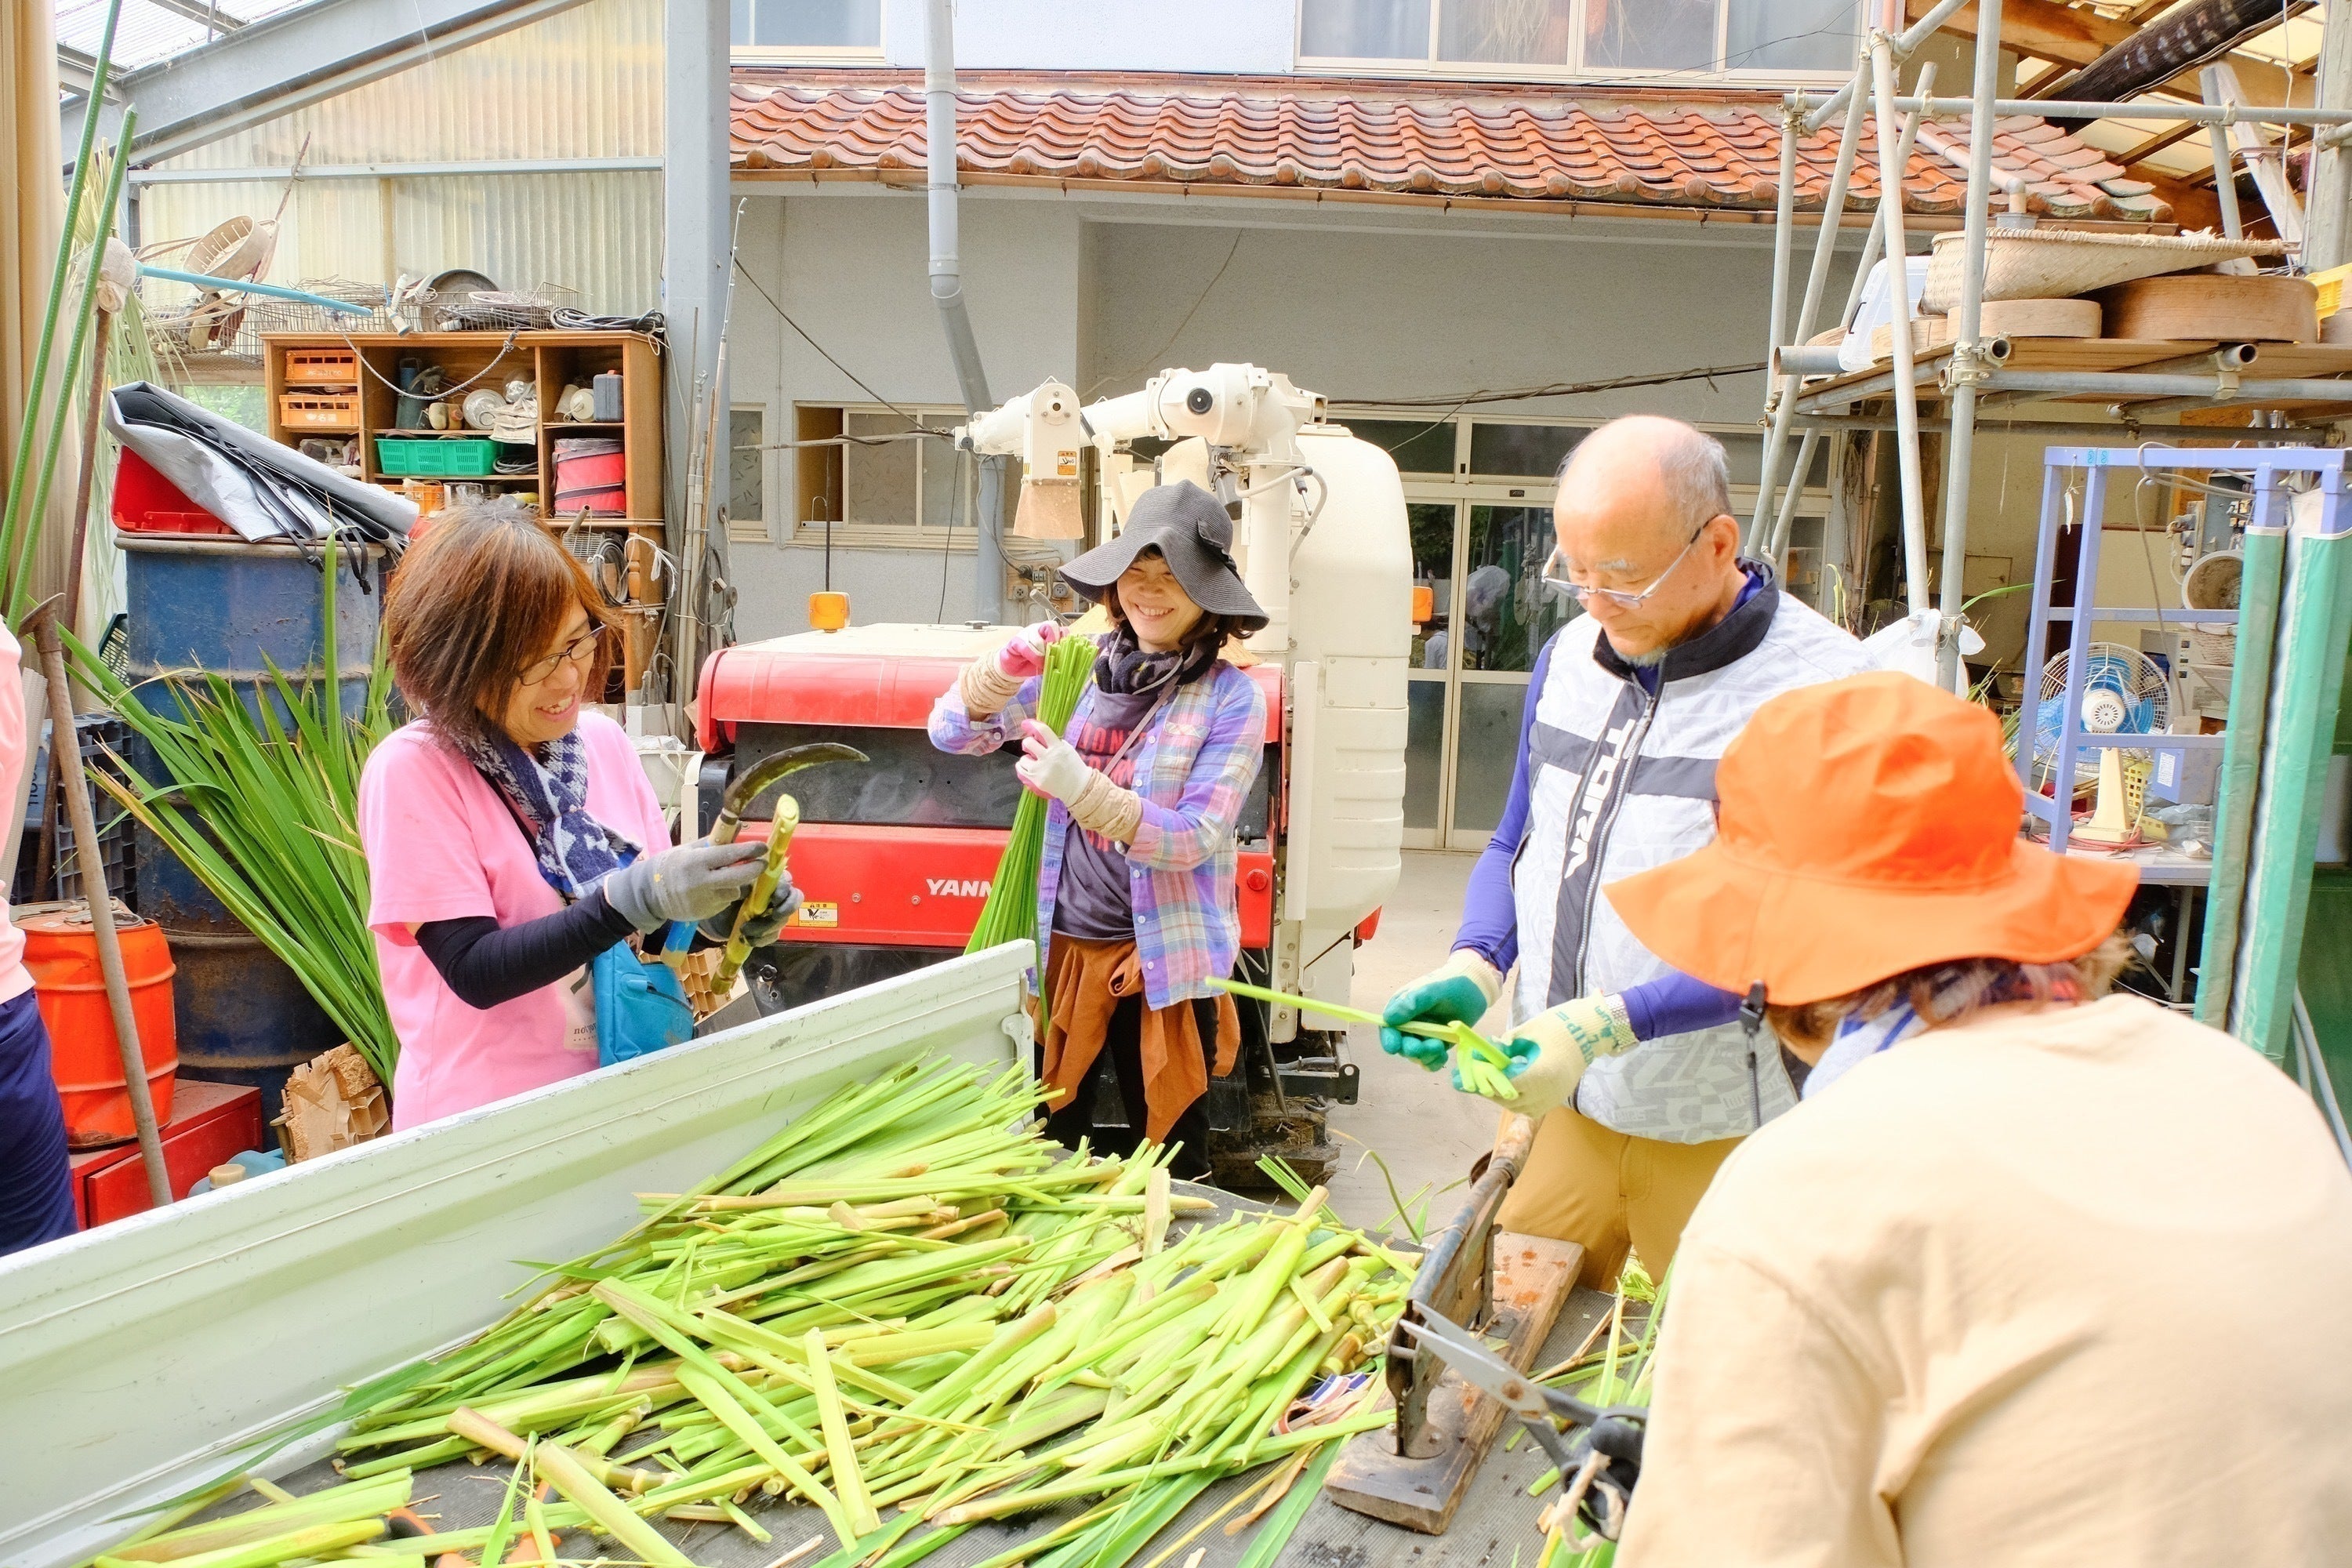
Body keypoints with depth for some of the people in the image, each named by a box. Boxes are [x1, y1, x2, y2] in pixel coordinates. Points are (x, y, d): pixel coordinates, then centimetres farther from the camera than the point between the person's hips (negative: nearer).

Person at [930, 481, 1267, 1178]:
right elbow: (951, 733, 3)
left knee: (1169, 1166, 10)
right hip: (1063, 943, 3)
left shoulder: (1231, 698, -8)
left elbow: (1194, 840, -15)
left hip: (1165, 958, -3)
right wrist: (1007, 668, -16)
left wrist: (1079, 787, -27)